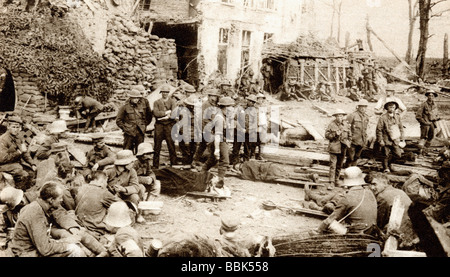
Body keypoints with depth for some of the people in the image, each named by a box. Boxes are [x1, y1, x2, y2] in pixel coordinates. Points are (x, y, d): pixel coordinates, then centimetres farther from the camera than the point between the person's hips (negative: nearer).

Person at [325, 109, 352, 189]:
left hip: (343, 148, 4)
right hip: (334, 148, -4)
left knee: (339, 165, 12)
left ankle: (336, 180, 25)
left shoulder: (346, 124, 7)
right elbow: (327, 135, -3)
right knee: (333, 165, -9)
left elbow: (350, 135, 16)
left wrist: (348, 143, 4)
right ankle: (331, 182, -7)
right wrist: (335, 134, -17)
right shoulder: (332, 124, -3)